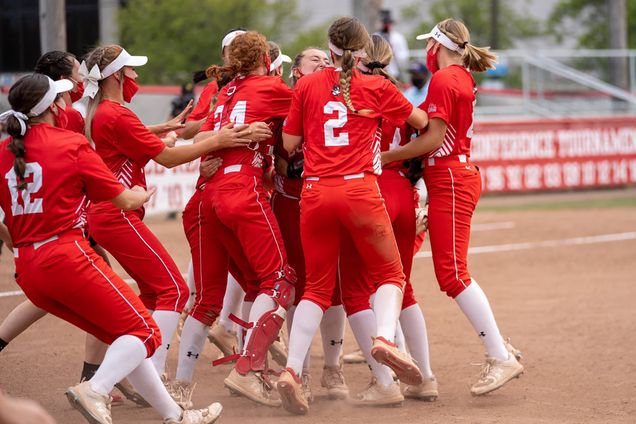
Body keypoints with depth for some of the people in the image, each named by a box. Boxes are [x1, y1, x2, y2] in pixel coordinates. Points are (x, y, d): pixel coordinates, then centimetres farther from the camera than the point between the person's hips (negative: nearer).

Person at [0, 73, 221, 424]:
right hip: (66, 256, -7)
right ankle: (95, 390, -27)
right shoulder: (71, 144, -4)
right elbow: (123, 200, 2)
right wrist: (142, 195, 23)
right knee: (143, 331, -2)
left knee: (121, 337, 16)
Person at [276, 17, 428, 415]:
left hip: (315, 192, 2)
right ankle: (385, 337, -15)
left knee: (318, 286, 11)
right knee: (390, 274, 13)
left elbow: (290, 142, 10)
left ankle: (293, 370, -4)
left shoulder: (307, 86, 7)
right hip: (359, 189, -2)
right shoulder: (377, 87, 4)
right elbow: (422, 122, 16)